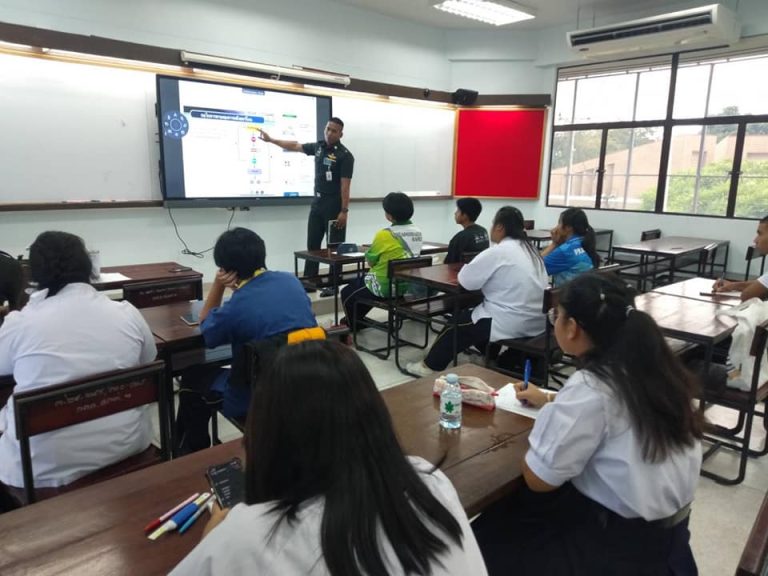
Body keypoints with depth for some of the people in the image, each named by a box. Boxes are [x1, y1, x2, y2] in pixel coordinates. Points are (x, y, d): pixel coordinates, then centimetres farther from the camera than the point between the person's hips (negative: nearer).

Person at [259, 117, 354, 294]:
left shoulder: (345, 155, -12)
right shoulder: (318, 147, 8)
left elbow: (345, 185, -16)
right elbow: (295, 146, 20)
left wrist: (344, 211, -20)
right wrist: (270, 139, 19)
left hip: (334, 206, -7)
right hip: (317, 203, 7)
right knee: (312, 245, 10)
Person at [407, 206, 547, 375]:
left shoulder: (497, 252, -15)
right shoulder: (529, 250, 10)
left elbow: (465, 279, -12)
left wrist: (470, 266, 9)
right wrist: (482, 272, 16)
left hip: (510, 324, -8)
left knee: (457, 324, 11)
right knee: (473, 316, 28)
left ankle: (431, 365, 25)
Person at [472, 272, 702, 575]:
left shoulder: (589, 386, -27)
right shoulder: (649, 363, -4)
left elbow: (538, 479, -19)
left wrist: (550, 413, -4)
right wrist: (551, 400, 20)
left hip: (622, 539, -8)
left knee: (490, 537, 8)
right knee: (516, 509, 21)